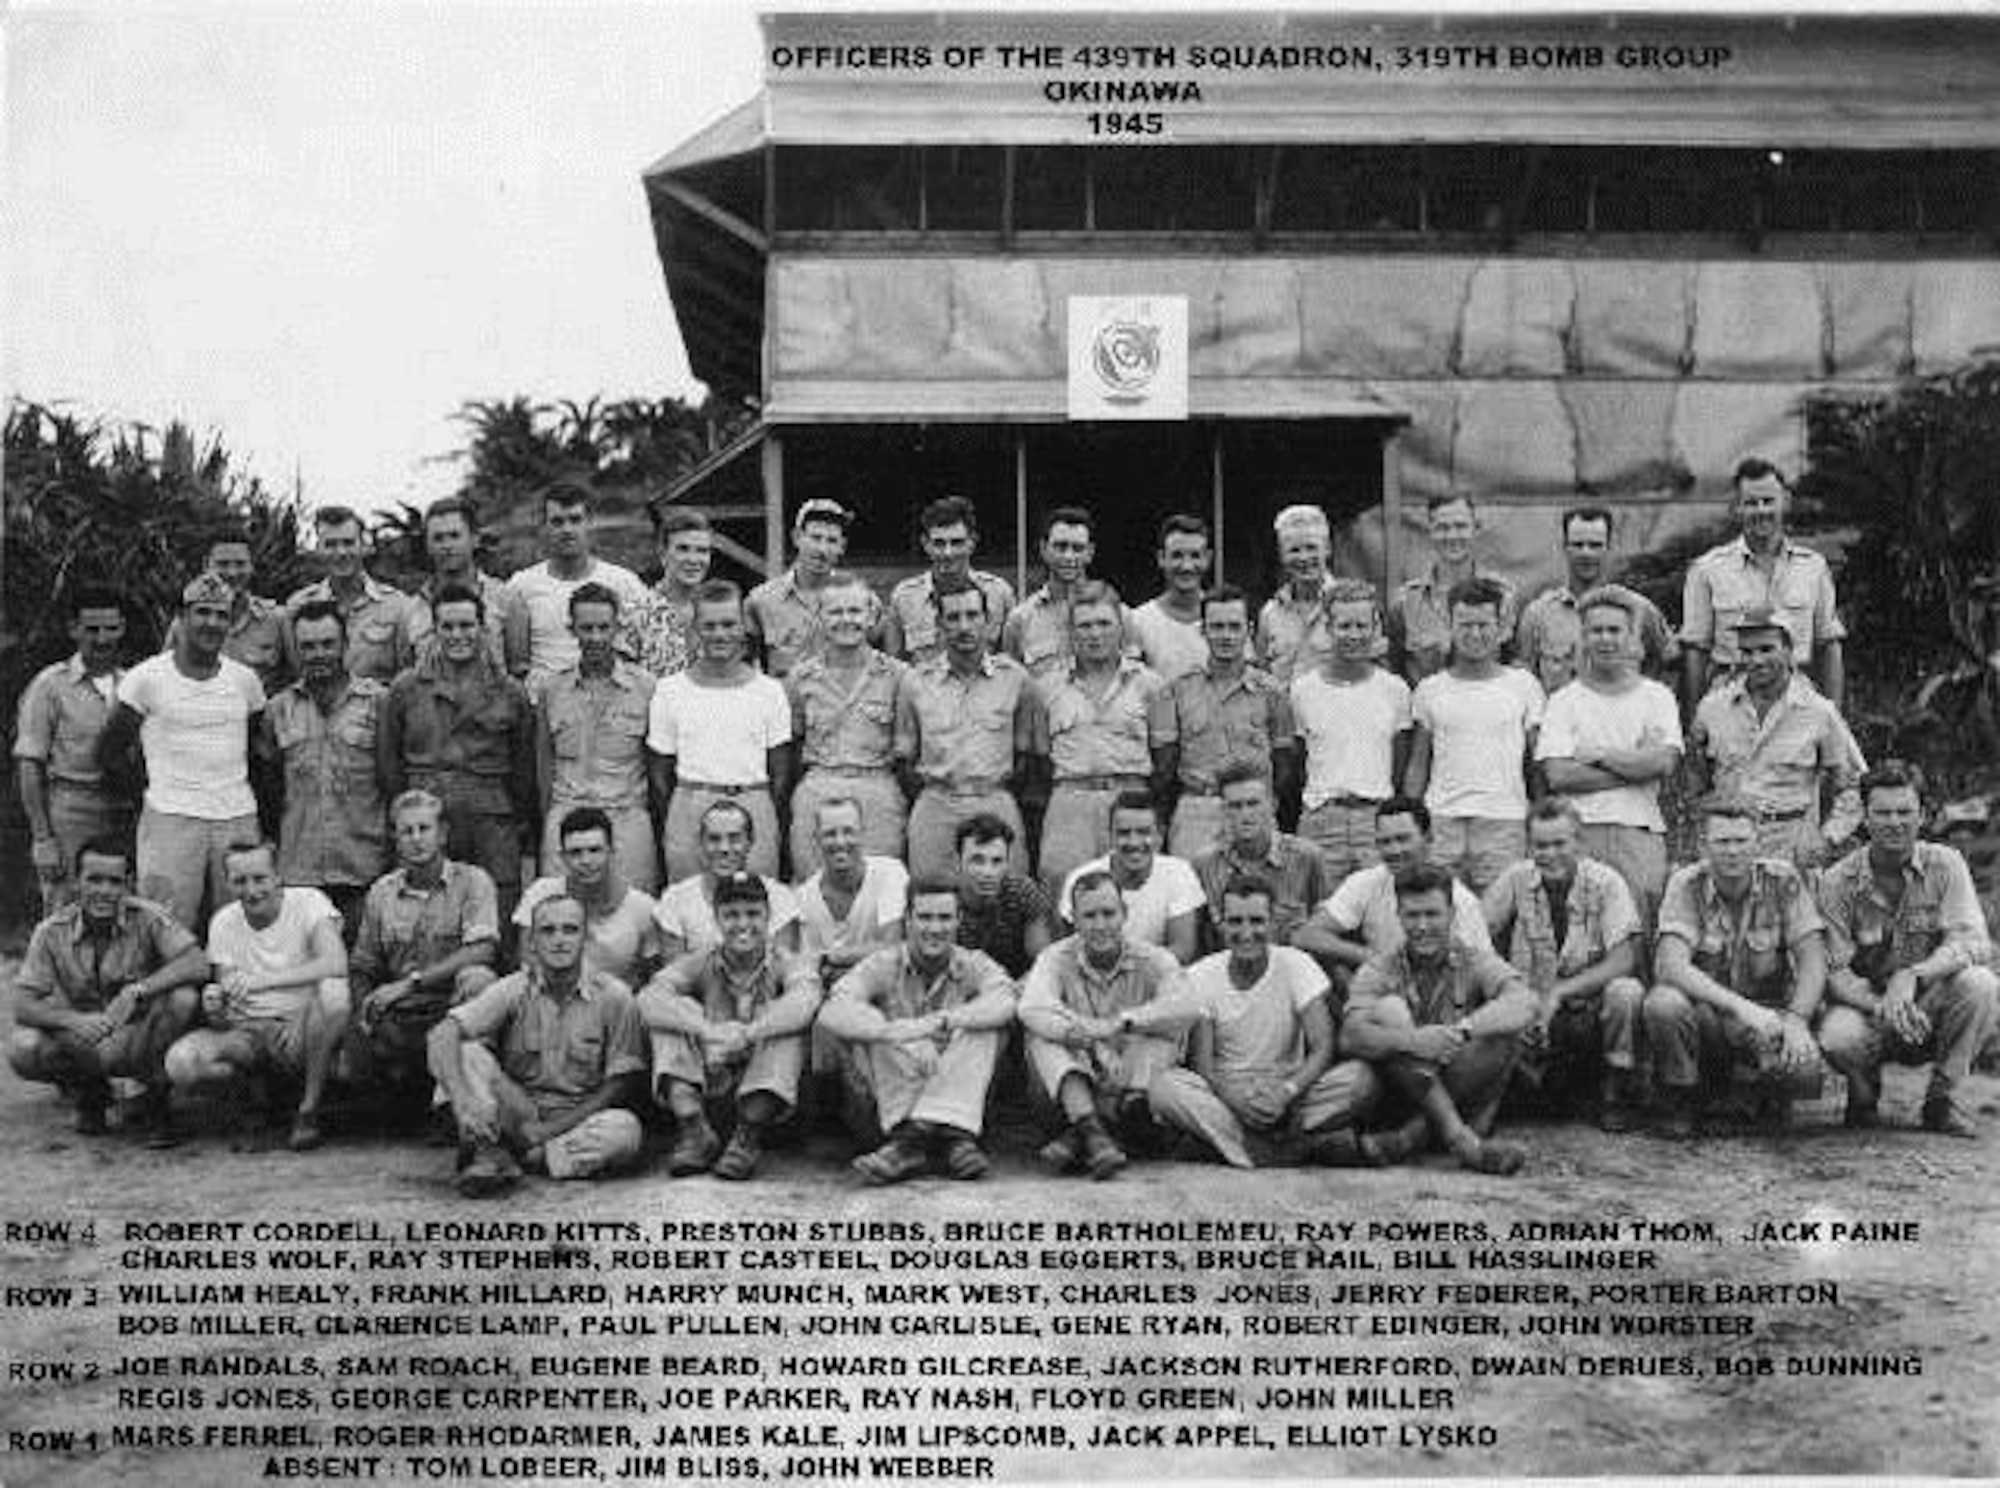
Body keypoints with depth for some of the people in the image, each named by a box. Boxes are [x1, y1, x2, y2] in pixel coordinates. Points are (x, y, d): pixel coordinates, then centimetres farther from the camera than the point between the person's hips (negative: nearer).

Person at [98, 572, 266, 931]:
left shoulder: (245, 680, 10)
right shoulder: (147, 679, 0)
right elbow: (109, 750, 5)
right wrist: (149, 788, 5)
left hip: (239, 820, 3)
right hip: (171, 820, -3)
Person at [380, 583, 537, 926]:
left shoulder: (510, 693, 8)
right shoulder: (405, 689, 8)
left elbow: (524, 768, 12)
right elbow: (389, 760, 12)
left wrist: (523, 829, 10)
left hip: (492, 824, 0)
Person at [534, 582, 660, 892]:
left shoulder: (644, 687, 2)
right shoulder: (552, 689, 9)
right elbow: (544, 764, 15)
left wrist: (660, 821, 2)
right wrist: (546, 822, 12)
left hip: (628, 818, -1)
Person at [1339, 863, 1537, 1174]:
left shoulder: (1474, 962, 2)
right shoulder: (1379, 971, 2)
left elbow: (1524, 1004, -20)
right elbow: (1350, 1037, -17)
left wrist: (1462, 1030, -37)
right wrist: (1412, 1040, -37)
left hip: (1466, 1094, 0)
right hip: (1400, 1098, 0)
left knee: (1505, 1029, -21)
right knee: (1388, 1009, -20)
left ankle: (1411, 1137, -27)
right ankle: (1461, 1138, -34)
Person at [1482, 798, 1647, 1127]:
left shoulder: (1605, 882, -10)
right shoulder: (1516, 880, -4)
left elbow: (1623, 960, -19)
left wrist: (1558, 992, -28)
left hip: (1593, 1009, -2)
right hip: (1535, 1008, 2)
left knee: (1625, 992, -33)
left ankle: (1621, 1094, -8)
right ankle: (1554, 1081, 5)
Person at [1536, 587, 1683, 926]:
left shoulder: (1657, 696, 12)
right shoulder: (1564, 701, 9)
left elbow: (1665, 762, -4)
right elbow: (1558, 775, -5)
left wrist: (1599, 756, -3)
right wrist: (1635, 768, -4)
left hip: (1642, 834, 1)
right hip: (1579, 831, 0)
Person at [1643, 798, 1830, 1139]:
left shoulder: (1783, 881, -6)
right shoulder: (1687, 884, -10)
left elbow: (1813, 960, -9)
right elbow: (1671, 965, -23)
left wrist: (1796, 1019, -27)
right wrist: (1740, 1006, -35)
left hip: (1768, 1012, 0)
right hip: (1703, 1010, 0)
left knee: (1804, 1067, -31)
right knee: (1662, 1003, -34)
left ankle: (1771, 1097, 9)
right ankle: (1682, 1102, -6)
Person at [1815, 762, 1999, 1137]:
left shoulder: (1944, 865, -5)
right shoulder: (1837, 882, -7)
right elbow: (1835, 972, -12)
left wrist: (1912, 976, -34)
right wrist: (1881, 1005, -33)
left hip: (1931, 1009, 1)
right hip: (1866, 1005, -1)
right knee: (1837, 1038, -35)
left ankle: (1945, 1096, -7)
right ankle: (1864, 1088, 5)